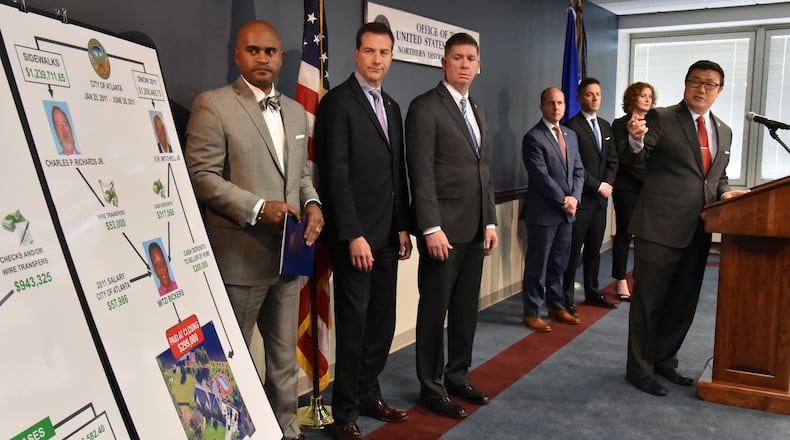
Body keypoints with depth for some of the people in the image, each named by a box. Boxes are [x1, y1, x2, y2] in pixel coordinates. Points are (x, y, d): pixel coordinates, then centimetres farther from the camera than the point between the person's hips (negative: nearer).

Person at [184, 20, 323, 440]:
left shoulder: (296, 111, 14)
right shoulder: (212, 104, -7)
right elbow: (201, 175, -13)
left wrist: (312, 203, -3)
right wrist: (257, 208, -22)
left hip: (289, 255, 7)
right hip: (240, 257, -6)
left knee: (285, 357, 17)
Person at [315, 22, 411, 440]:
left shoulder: (391, 107, 15)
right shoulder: (338, 101, -8)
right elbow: (335, 175, -15)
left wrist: (403, 227, 11)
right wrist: (353, 235, -18)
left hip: (387, 234, 7)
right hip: (355, 235, -7)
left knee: (382, 321, 12)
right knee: (353, 323, 2)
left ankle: (369, 394, 28)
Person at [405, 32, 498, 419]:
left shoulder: (477, 112, 17)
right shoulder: (425, 107, -8)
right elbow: (421, 173, -15)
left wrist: (490, 222, 14)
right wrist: (431, 228, -20)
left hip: (475, 229, 8)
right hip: (443, 228, -7)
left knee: (466, 310, 15)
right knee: (435, 312, 4)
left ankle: (458, 377, 29)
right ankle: (432, 388, 16)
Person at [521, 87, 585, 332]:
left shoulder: (570, 135, 13)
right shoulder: (533, 137, -11)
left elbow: (578, 170, 11)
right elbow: (541, 176, -17)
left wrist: (574, 197, -5)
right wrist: (563, 200, -14)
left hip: (566, 211, 7)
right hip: (543, 212, -7)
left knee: (559, 263, 14)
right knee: (537, 265, 1)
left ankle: (556, 307, 26)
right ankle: (531, 313, 10)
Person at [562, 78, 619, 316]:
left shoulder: (605, 126, 15)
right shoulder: (572, 126, -10)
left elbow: (612, 160, 14)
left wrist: (608, 183, -2)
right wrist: (598, 186, -12)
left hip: (600, 198, 7)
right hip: (581, 198, -7)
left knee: (594, 247, 13)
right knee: (573, 250, -2)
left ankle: (592, 292, 23)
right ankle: (566, 298, 5)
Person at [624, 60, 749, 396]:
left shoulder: (723, 131, 15)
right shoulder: (663, 118, -5)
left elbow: (719, 176, 22)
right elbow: (638, 158, -17)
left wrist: (724, 193, 0)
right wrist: (637, 140, -39)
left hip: (697, 231, 7)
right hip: (660, 227, -7)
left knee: (683, 303, 17)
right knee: (649, 302, 2)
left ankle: (665, 360, 34)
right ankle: (639, 369, 15)